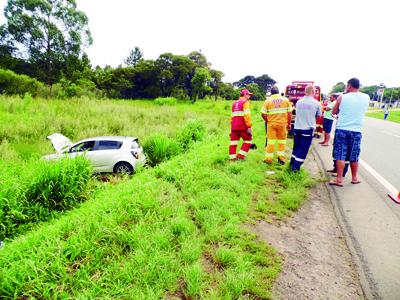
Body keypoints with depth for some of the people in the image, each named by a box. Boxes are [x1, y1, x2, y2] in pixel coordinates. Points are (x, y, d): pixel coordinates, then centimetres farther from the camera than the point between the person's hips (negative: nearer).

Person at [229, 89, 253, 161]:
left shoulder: (235, 103, 22)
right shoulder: (245, 102, -1)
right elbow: (247, 115, -13)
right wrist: (249, 126, -16)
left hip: (234, 126, 7)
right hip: (242, 126, -7)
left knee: (234, 141, 8)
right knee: (248, 140, 7)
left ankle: (232, 157, 8)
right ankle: (240, 156, 2)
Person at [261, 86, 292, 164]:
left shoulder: (268, 100, -2)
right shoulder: (285, 100, 1)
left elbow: (263, 114, -6)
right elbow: (289, 113, 0)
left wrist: (267, 121, 10)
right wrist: (289, 123, 9)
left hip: (271, 124, 0)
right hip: (283, 123, 1)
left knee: (270, 141, 6)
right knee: (282, 140, 14)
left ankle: (269, 158, 11)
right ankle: (281, 157, 15)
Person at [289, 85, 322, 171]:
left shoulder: (298, 101, 2)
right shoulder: (316, 103, -8)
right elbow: (319, 115, 6)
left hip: (297, 128, 4)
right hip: (308, 129, -4)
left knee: (296, 147, 18)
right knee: (303, 149, 3)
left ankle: (292, 163, 27)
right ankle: (296, 167, 3)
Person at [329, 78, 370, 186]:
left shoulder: (342, 97, -5)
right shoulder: (366, 98, 2)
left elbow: (334, 112, 7)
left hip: (342, 129, -2)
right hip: (356, 131, 3)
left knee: (340, 156, 2)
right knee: (354, 156, 13)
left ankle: (339, 179, 3)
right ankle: (354, 178, 26)